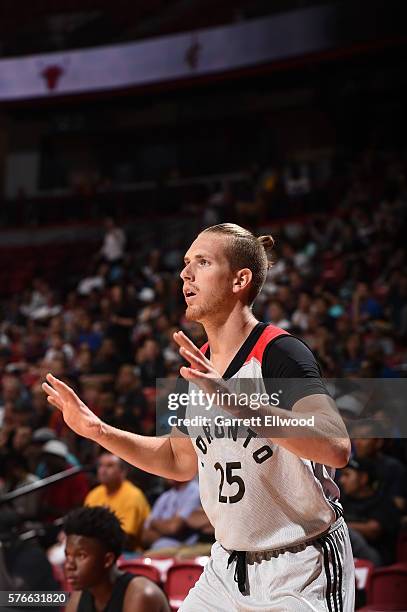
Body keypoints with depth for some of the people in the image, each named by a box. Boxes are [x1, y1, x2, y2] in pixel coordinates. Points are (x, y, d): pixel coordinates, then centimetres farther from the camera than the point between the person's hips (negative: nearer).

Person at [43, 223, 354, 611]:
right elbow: (180, 461, 20)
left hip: (299, 574, -7)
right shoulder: (196, 367, 6)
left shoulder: (280, 353, -18)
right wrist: (97, 430, 10)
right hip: (227, 566, 7)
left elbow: (337, 448, -34)